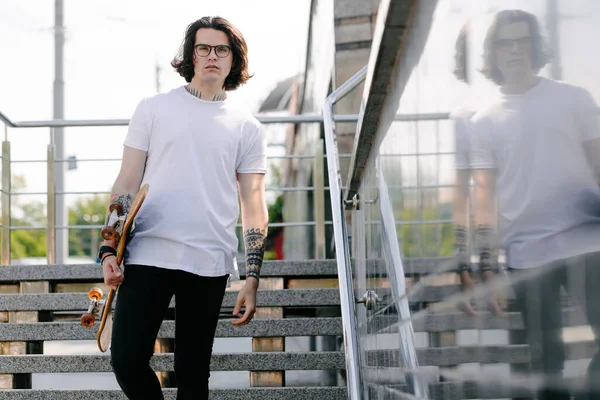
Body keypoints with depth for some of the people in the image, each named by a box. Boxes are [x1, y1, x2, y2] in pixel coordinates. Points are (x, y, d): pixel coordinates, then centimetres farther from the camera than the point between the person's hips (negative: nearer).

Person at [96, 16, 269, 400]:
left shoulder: (247, 128, 10)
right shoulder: (154, 108, 9)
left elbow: (254, 209, 8)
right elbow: (127, 184, 8)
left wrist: (252, 280, -1)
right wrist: (109, 249, -3)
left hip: (209, 266, 0)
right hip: (147, 254, 0)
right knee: (127, 359, -8)